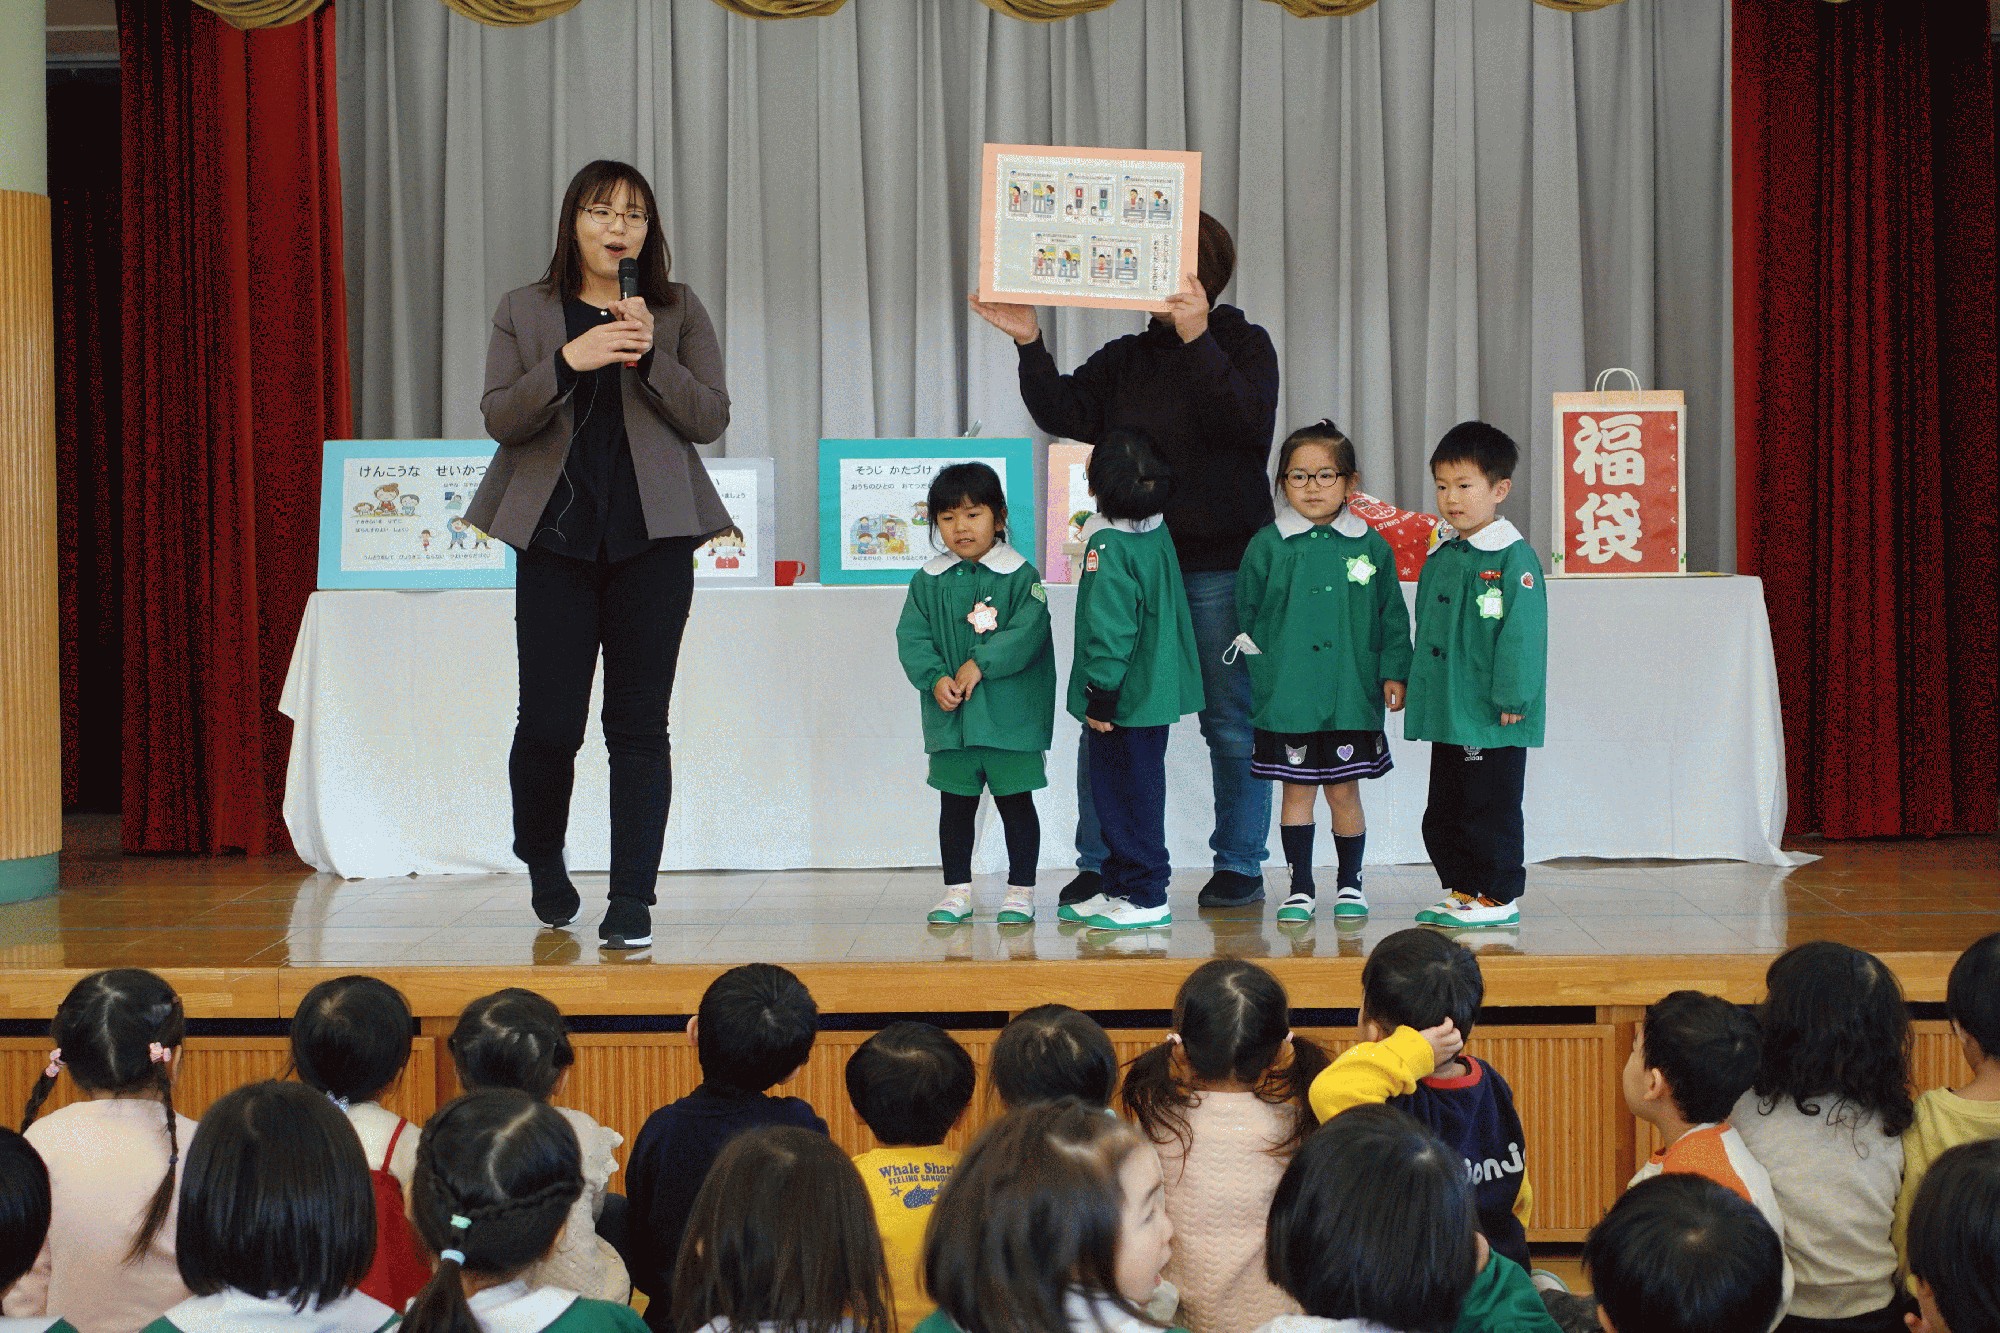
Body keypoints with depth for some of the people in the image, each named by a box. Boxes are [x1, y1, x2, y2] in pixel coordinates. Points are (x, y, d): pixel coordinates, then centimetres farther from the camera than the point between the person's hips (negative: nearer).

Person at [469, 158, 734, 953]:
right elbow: (500, 418, 0)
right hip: (555, 537, 0)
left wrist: (650, 357, -12)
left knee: (639, 724, -2)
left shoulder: (679, 313, 9)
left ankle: (632, 903, 3)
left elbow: (711, 418, 2)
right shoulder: (524, 312, 9)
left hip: (651, 538, 0)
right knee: (549, 723, -2)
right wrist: (568, 361, -15)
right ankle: (543, 863, 27)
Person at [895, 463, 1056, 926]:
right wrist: (935, 678, -16)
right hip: (949, 716, 3)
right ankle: (957, 891, 21)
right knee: (955, 804, 10)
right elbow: (911, 636, 0)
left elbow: (1027, 632, -15)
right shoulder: (929, 581, 5)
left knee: (1015, 801, 5)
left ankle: (1021, 891, 15)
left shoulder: (1020, 575, -5)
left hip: (1009, 715, -3)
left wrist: (980, 663, -23)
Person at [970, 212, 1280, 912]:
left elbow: (1246, 421, -16)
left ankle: (1239, 865, 13)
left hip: (1219, 566, -4)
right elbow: (1066, 413, 1)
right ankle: (1100, 864, 9)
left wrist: (1197, 338, -25)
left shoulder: (1243, 344, 2)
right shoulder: (1124, 358, 14)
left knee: (1231, 722, 3)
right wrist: (1028, 343, -12)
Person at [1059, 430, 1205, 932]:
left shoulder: (1107, 545, -19)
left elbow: (1110, 628, -22)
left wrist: (1100, 696, -18)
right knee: (1115, 792, 17)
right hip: (1155, 691, 9)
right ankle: (1117, 889, 25)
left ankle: (1148, 898, 4)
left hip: (1127, 697, -9)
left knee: (1130, 794, -1)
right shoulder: (1157, 533, 9)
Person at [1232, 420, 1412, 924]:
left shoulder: (1371, 546, 3)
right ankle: (1301, 889, 14)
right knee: (1296, 788, 5)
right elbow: (1248, 615, 7)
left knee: (1343, 789, 6)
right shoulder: (1267, 546, 1)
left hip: (1351, 694, 0)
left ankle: (1349, 883, 21)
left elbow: (1391, 616, 7)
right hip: (1287, 696, 0)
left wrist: (1394, 672, 2)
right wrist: (1257, 666, 2)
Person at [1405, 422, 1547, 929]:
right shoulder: (1440, 555, 12)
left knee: (1490, 807, -2)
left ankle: (1499, 897, 8)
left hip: (1493, 717, -8)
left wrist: (1512, 697, -18)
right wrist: (1416, 689, 17)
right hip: (1446, 713, 8)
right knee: (1442, 811, 13)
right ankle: (1463, 892, 24)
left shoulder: (1512, 556, -12)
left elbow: (1522, 633, -15)